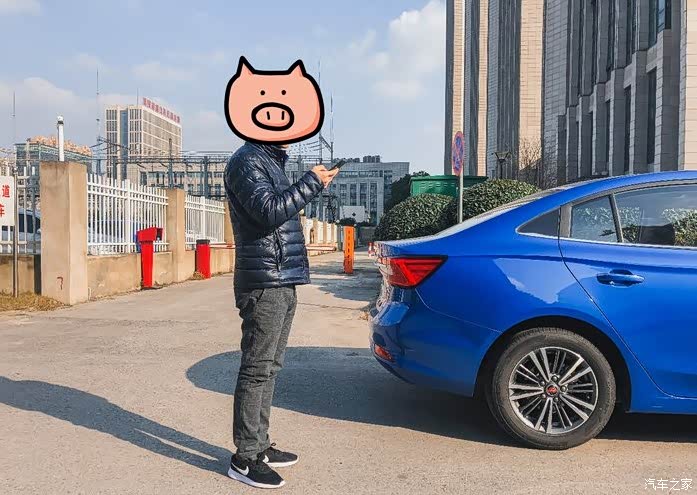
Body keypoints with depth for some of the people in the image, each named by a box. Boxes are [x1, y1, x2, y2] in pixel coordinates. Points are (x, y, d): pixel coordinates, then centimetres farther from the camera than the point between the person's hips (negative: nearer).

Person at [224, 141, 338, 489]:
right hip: (264, 284, -10)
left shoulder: (271, 161, 22)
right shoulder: (247, 161, -8)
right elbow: (270, 211, -20)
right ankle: (244, 458, 5)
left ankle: (259, 446, 23)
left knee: (269, 368, 13)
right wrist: (312, 182, -14)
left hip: (283, 283, 10)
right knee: (257, 369, -5)